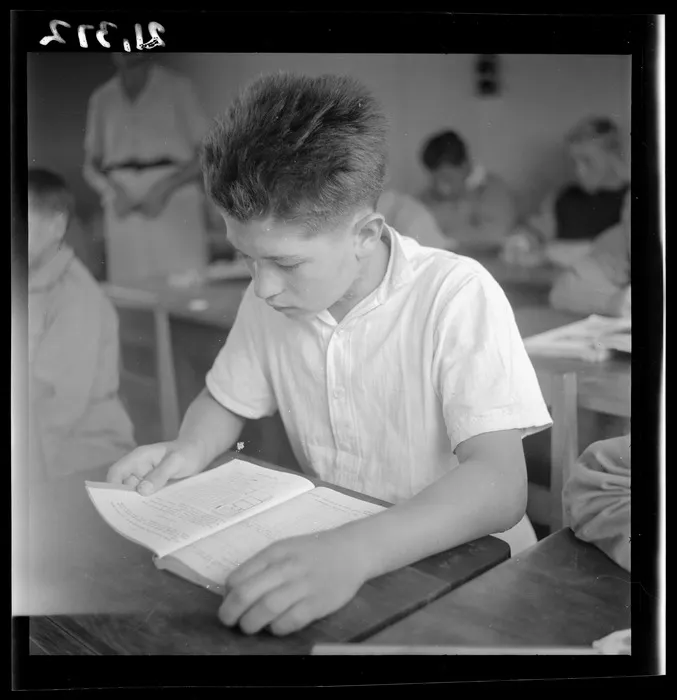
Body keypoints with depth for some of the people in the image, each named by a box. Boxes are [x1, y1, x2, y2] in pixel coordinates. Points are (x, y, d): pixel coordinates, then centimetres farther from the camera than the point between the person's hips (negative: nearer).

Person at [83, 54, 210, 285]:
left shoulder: (176, 86, 8)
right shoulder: (102, 99, 17)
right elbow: (90, 164, 19)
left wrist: (166, 187, -9)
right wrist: (112, 191, -3)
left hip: (175, 204, -2)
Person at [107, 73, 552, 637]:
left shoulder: (457, 295, -20)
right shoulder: (269, 298, -3)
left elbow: (501, 484, -28)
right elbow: (227, 400, 13)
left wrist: (354, 551, -43)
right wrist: (189, 451, -9)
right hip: (324, 553, 5)